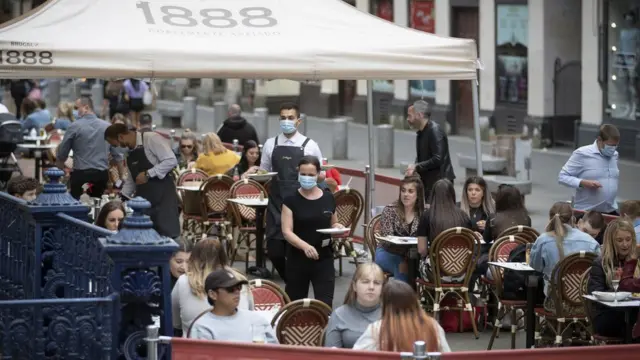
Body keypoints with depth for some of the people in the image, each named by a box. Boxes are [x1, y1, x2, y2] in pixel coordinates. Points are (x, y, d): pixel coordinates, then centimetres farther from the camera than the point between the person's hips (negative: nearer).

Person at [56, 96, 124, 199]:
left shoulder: (74, 127, -6)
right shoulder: (107, 127, 3)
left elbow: (61, 154, 1)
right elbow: (117, 154, 8)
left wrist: (60, 170, 17)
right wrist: (122, 175, 17)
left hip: (80, 174, -3)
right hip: (102, 175, 4)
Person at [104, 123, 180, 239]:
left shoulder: (151, 139, -13)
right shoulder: (130, 152, 13)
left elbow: (171, 161, -20)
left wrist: (148, 174, -21)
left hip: (163, 195, -8)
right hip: (143, 198, 8)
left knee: (166, 235, -10)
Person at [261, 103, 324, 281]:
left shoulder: (309, 146, 2)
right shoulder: (270, 144, 8)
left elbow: (320, 176, 8)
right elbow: (263, 173, 16)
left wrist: (319, 176, -15)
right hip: (276, 205, 2)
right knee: (274, 250, 1)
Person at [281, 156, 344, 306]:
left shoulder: (328, 198, 4)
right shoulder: (291, 200, -5)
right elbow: (287, 231, -12)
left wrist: (338, 227, -6)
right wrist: (305, 246, -29)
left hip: (324, 259, 1)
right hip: (297, 259, -1)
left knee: (325, 304, -11)